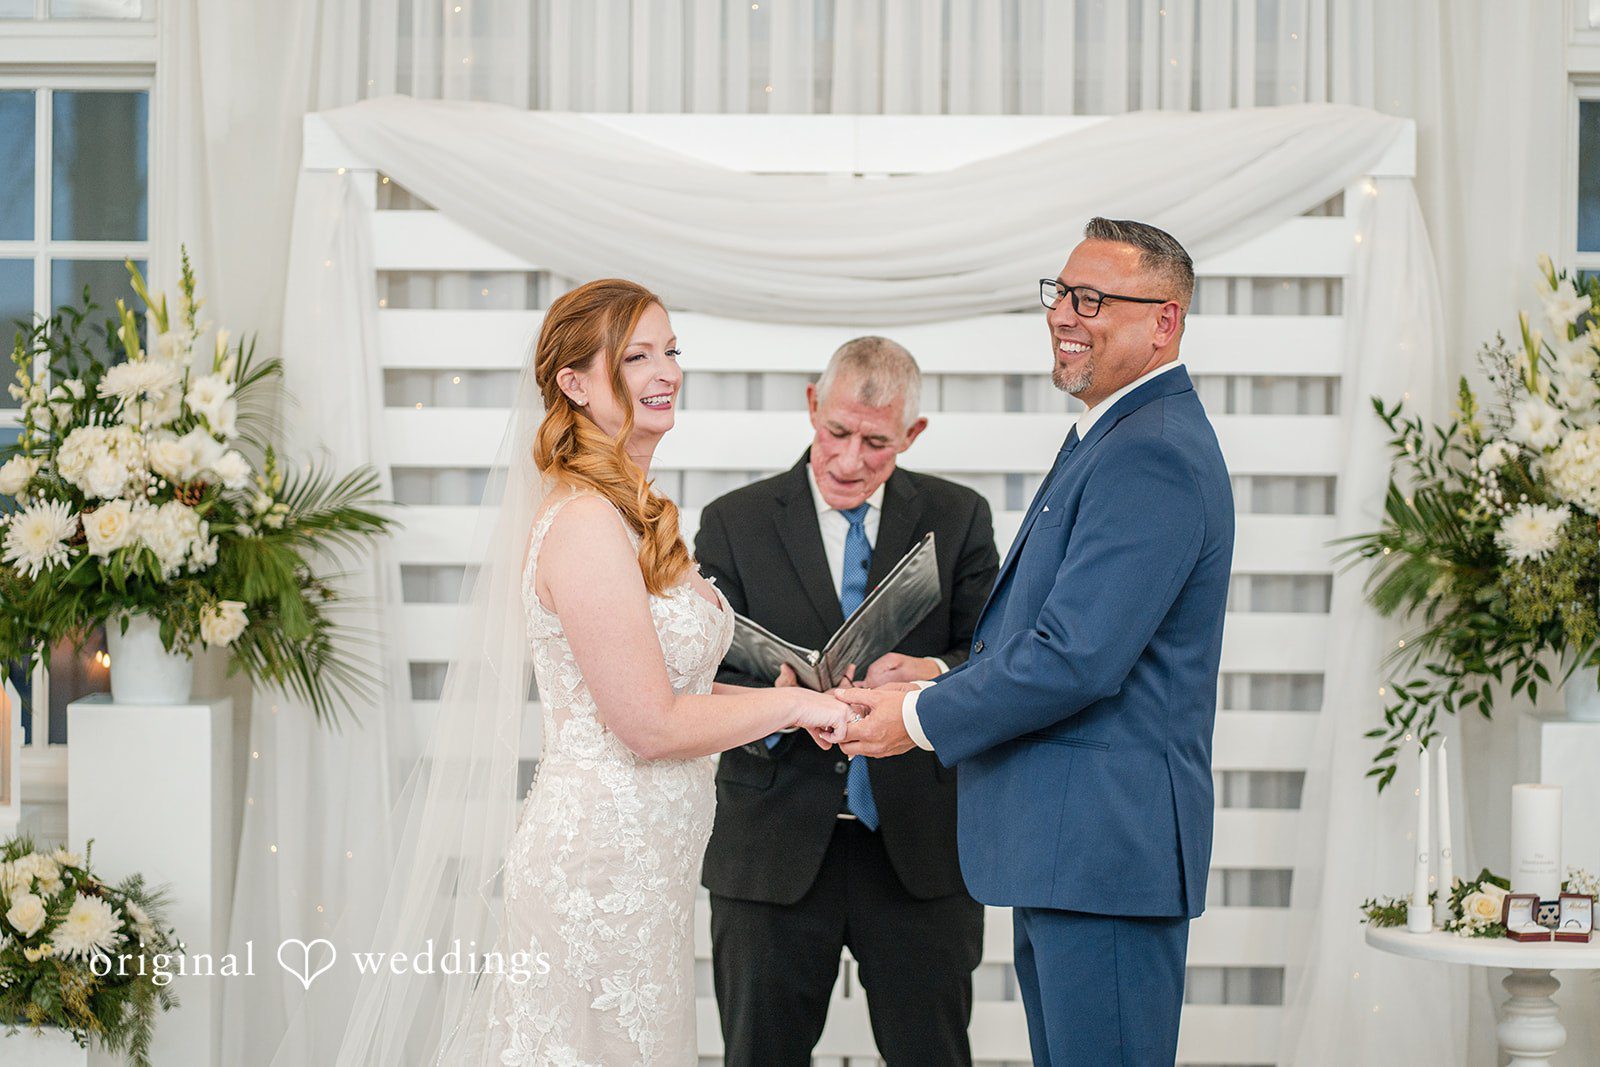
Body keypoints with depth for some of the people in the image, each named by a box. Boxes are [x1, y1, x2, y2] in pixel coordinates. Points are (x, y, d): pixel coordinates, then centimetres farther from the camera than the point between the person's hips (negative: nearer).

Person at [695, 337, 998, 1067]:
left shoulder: (958, 519, 6)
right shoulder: (734, 523, 3)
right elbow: (704, 682, -2)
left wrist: (935, 676, -23)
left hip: (919, 847, 0)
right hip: (774, 850, 0)